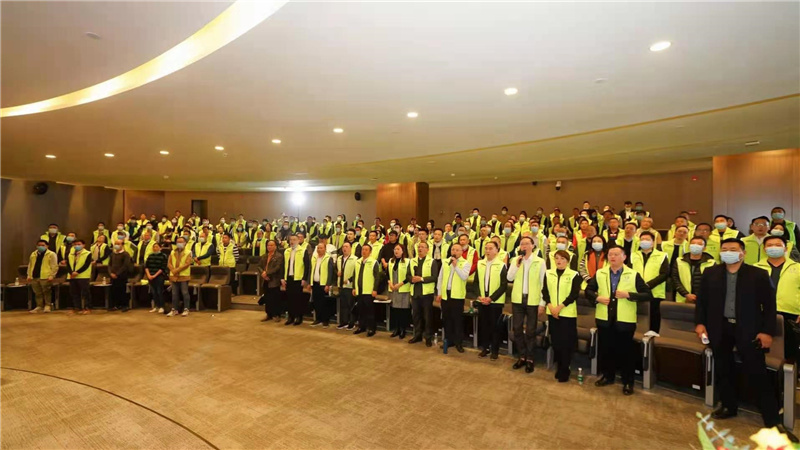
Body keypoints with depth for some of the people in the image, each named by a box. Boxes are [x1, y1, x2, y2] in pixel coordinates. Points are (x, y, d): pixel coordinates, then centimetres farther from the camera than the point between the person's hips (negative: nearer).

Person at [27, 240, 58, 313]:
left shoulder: (51, 254, -3)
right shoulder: (33, 254, 17)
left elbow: (54, 266, -8)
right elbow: (30, 265, 21)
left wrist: (51, 276, -15)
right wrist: (29, 275, 12)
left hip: (45, 277, -6)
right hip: (34, 277, 6)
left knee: (47, 292, -3)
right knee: (38, 293, 12)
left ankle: (47, 306, 5)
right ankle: (39, 306, 19)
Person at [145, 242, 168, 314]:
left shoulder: (163, 256, -3)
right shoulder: (150, 256, 12)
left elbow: (163, 268, -9)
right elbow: (146, 266, 8)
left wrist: (155, 275, -14)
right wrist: (148, 275, -6)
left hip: (159, 276, -5)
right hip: (150, 277, 5)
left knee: (159, 291, -6)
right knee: (153, 292, 6)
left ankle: (161, 307, 0)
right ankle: (156, 306, 14)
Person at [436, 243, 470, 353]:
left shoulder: (465, 263, -2)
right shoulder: (445, 262, 11)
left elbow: (464, 277, -17)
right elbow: (440, 278, 12)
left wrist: (455, 265, -22)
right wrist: (439, 293, 8)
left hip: (457, 295, -4)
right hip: (445, 294, 4)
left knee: (458, 320, 2)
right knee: (446, 319, 12)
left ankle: (459, 343, 12)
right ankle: (448, 340, 24)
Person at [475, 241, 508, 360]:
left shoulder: (501, 265, -7)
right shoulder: (480, 264, 6)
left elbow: (504, 285, -10)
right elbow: (476, 281, 9)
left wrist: (491, 298, -16)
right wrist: (480, 296, -6)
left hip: (496, 301, -4)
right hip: (482, 300, 4)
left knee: (495, 326, 4)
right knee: (483, 325, 10)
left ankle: (495, 350, 16)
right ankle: (485, 348, 24)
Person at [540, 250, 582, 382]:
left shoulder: (574, 275, -2)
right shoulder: (548, 273, 7)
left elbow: (574, 294, -9)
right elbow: (545, 291, 4)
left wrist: (560, 306, -17)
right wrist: (550, 306, -10)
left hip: (567, 313, -3)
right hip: (552, 312, 3)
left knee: (566, 342, -1)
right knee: (555, 341, 9)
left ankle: (564, 371, 13)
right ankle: (559, 368, 24)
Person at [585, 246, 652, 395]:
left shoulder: (633, 275, -4)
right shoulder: (599, 274, 4)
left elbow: (647, 294, -6)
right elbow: (588, 290, 10)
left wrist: (628, 295, -19)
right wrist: (597, 298, -10)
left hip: (625, 321, -3)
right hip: (604, 319, 3)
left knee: (625, 351, 7)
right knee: (605, 349, 13)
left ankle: (628, 382, 23)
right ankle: (607, 376, 31)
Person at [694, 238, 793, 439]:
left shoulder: (759, 275, -4)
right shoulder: (710, 273, 3)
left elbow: (769, 305, -2)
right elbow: (702, 300, 6)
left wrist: (767, 331, -7)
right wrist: (700, 322, -1)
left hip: (748, 330, -2)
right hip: (720, 328, 3)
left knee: (758, 374, 1)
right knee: (723, 370, 13)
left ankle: (772, 419, 14)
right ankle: (729, 406, 30)